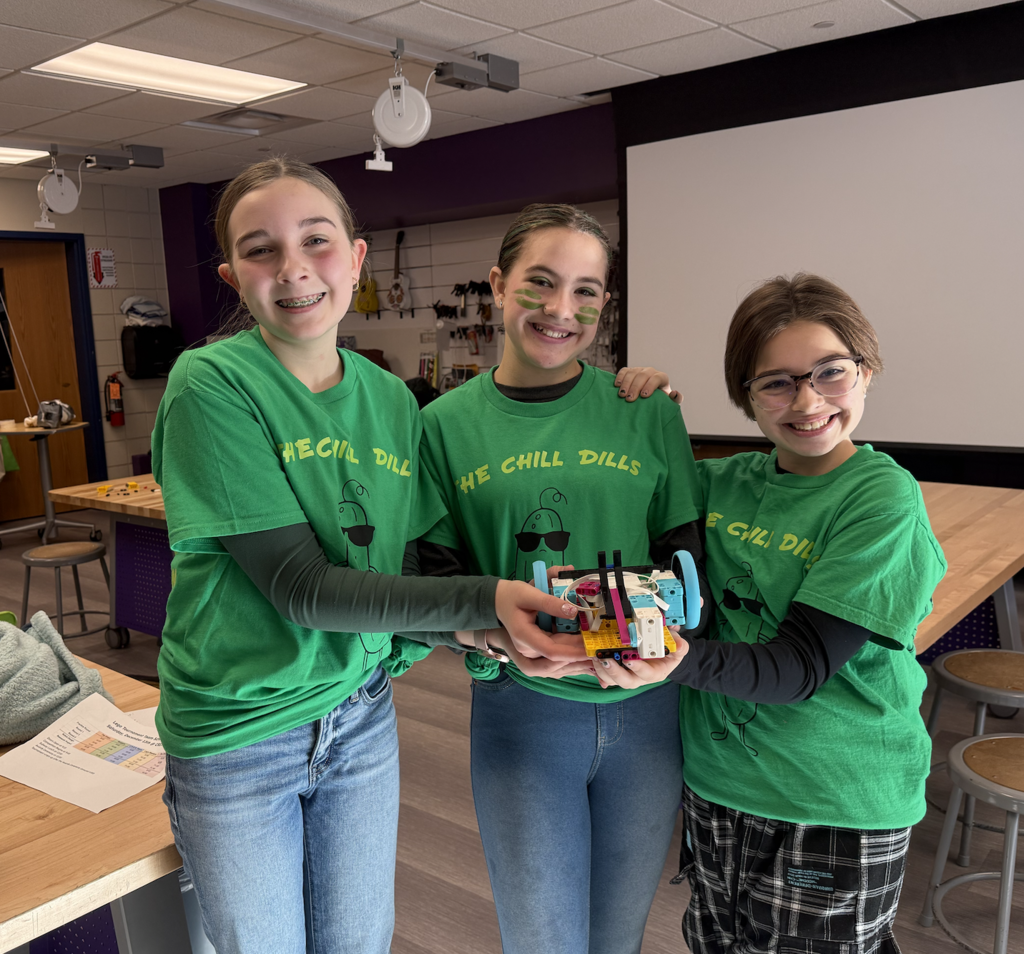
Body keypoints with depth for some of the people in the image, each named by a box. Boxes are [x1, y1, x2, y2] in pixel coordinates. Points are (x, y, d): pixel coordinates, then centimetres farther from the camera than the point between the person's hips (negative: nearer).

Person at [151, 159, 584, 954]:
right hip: (236, 733, -4)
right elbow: (299, 584, -24)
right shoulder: (213, 385, -18)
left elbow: (410, 561, 1)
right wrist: (481, 600, -33)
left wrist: (486, 626, -19)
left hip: (361, 714, 4)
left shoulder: (392, 399, -2)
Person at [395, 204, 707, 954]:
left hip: (645, 706, 2)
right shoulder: (447, 424, -4)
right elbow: (437, 576, -2)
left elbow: (685, 557, 1)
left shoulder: (649, 414, -3)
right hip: (521, 709, -1)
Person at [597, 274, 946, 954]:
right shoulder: (727, 480, -1)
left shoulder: (883, 497, -16)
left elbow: (804, 666, -23)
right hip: (715, 779, 5)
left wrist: (681, 660, -39)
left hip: (838, 806, -5)